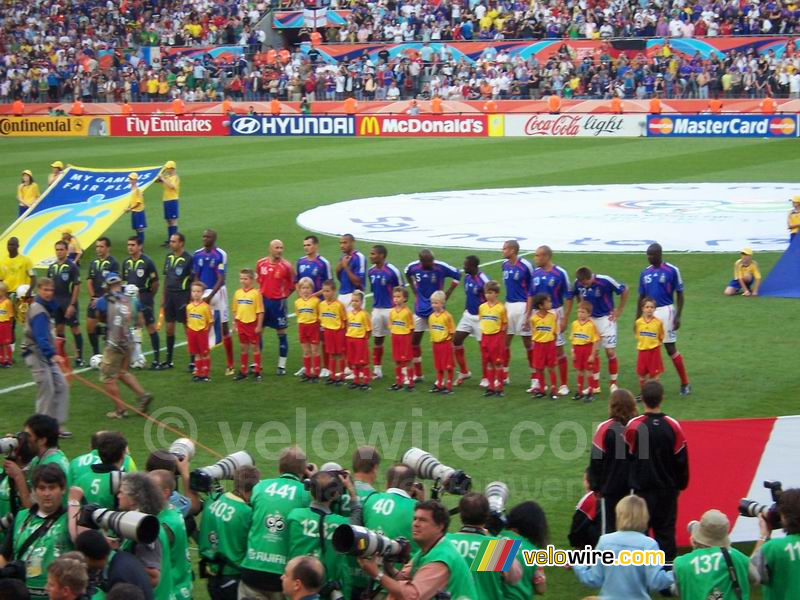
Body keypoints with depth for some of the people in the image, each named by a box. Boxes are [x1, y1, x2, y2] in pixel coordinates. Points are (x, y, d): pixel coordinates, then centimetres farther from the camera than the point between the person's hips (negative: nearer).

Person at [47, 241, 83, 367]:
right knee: (59, 329, 9)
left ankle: (79, 357, 3)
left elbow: (77, 286, -11)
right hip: (55, 303, 6)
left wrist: (72, 305, -15)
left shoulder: (72, 267, -8)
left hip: (69, 302, -6)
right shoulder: (52, 268, 9)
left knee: (75, 328, -2)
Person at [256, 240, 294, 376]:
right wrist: (264, 290, 8)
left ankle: (282, 365, 9)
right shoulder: (261, 263, 1)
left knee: (281, 332, 2)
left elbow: (292, 285, 1)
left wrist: (284, 296, -3)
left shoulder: (286, 266, -9)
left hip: (278, 302, -4)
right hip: (263, 300, 4)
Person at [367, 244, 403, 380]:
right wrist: (376, 303, 14)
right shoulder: (371, 272, 4)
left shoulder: (392, 271, -14)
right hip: (377, 309, 6)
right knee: (377, 339, 10)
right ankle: (377, 370, 18)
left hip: (391, 309, -6)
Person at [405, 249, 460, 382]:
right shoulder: (413, 267, -8)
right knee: (414, 341, 8)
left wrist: (447, 294, -4)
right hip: (420, 310, 4)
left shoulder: (441, 267, -17)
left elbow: (457, 275, -3)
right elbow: (407, 274, 17)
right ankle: (417, 374, 22)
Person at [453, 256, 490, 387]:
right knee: (456, 341, 6)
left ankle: (485, 378, 14)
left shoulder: (484, 281, -22)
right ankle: (464, 372, 21)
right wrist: (466, 310, 16)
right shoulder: (467, 277, 2)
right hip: (468, 315, 8)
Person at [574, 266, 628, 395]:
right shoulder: (578, 283, -10)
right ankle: (595, 385, 12)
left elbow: (625, 291, -12)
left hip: (606, 318, -4)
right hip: (590, 318, 4)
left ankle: (613, 383, 9)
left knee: (610, 351, -5)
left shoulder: (605, 281, -23)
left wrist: (619, 311, -8)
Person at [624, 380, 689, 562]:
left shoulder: (633, 426, -13)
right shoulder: (673, 426, -8)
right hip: (668, 488, 2)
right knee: (666, 531, 10)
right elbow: (681, 459, -1)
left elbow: (626, 456, -3)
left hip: (641, 488, -2)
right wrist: (681, 484, 14)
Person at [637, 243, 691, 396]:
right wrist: (638, 318, 12)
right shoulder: (645, 272, 8)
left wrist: (678, 316, -11)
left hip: (665, 311, -5)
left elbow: (679, 294, -4)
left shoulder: (672, 270, -7)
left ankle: (685, 383, 11)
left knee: (670, 348, -2)